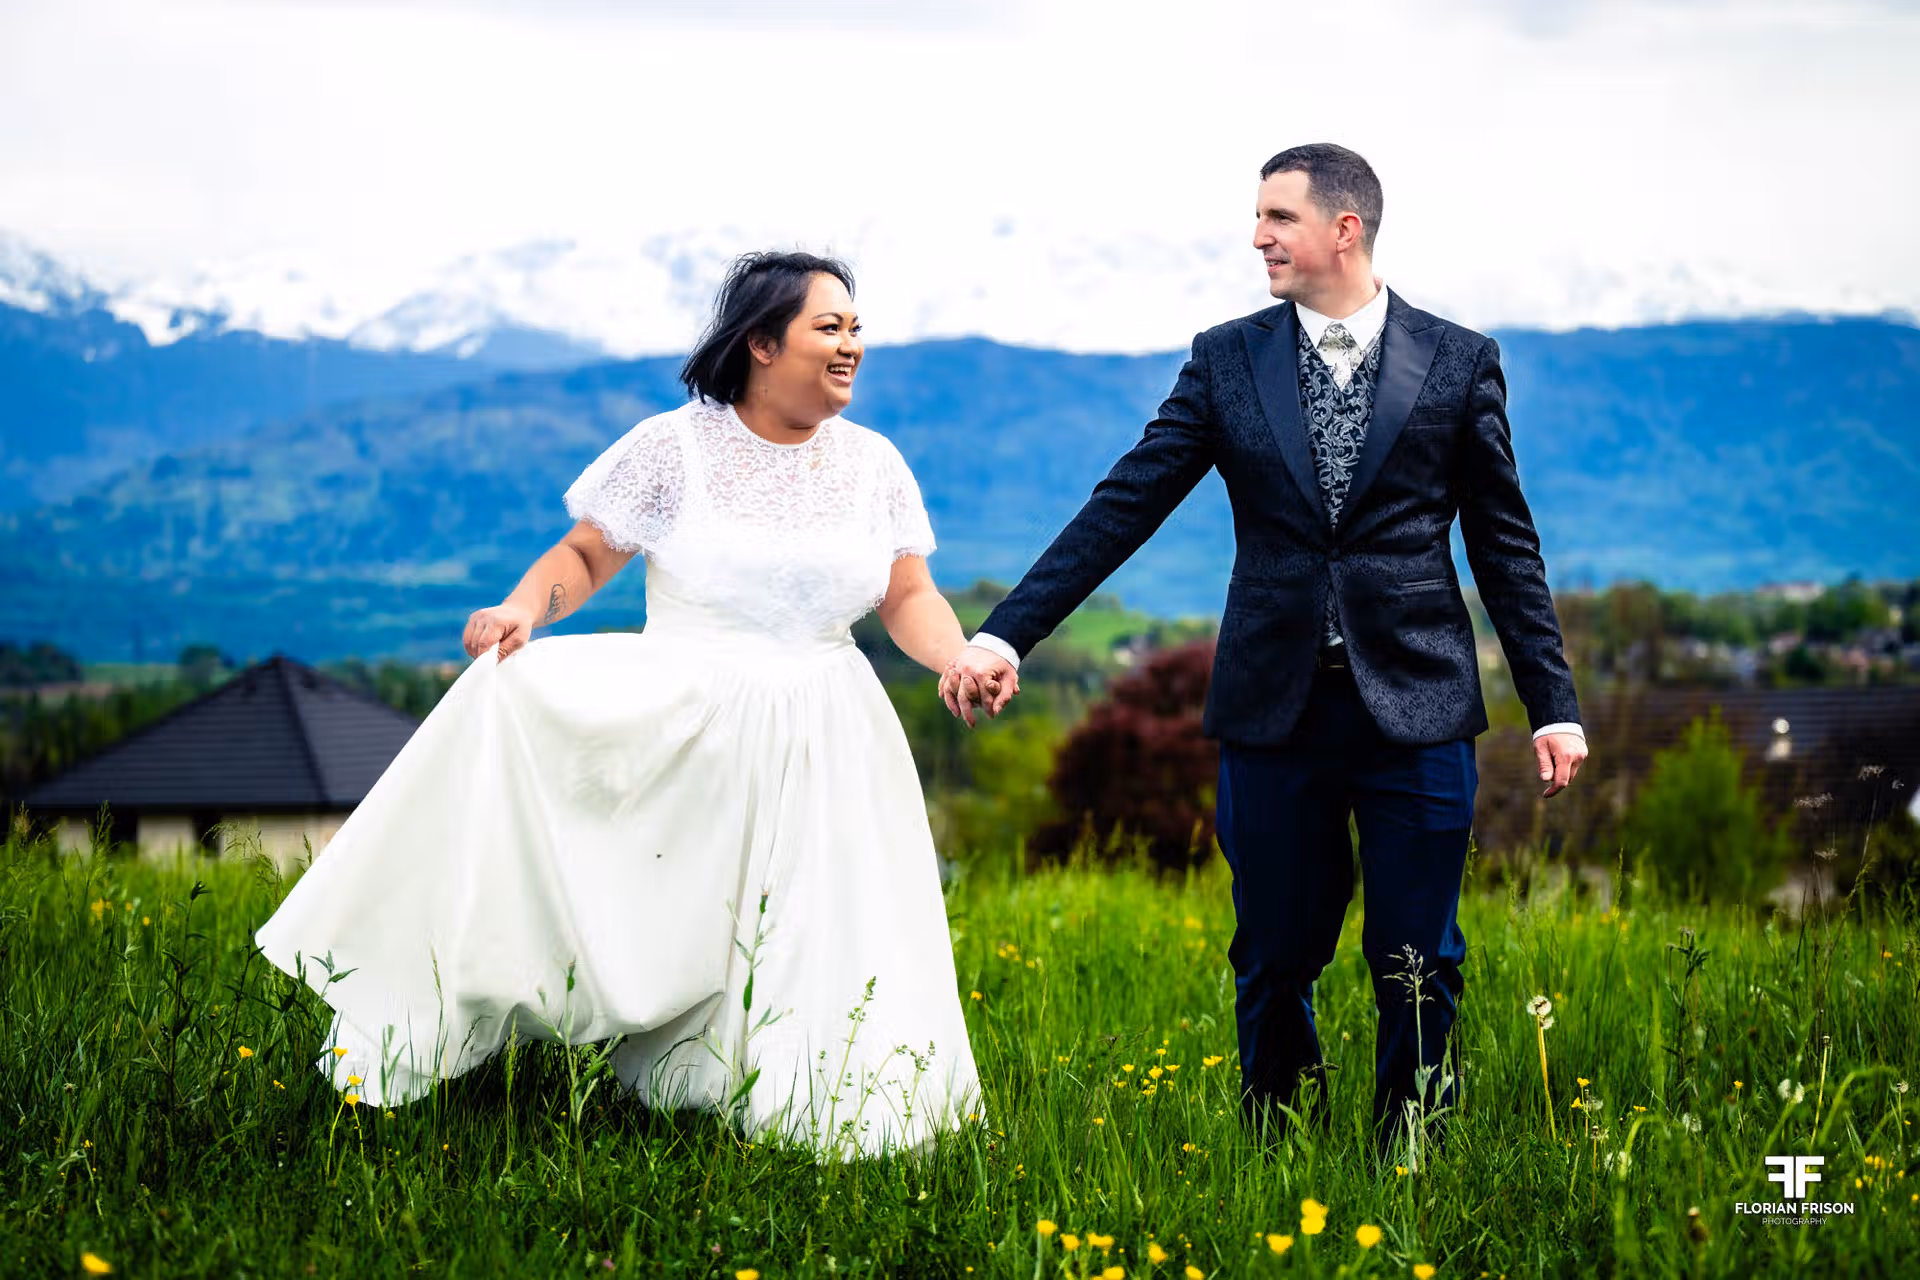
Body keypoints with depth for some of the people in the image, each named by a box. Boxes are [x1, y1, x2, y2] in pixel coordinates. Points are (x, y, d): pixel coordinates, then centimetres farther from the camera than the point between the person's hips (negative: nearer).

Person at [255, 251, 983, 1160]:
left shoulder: (874, 464, 8)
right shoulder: (674, 446, -1)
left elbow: (909, 598, 10)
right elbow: (584, 556, 2)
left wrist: (964, 660, -11)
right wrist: (524, 605, -19)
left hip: (816, 746, 3)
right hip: (678, 724, -2)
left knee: (819, 953, -12)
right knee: (511, 693, -25)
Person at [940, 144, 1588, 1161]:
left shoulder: (1458, 361, 3)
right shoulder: (1227, 360, 5)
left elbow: (1505, 545, 7)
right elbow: (1123, 506, 2)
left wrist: (1554, 704, 3)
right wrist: (1005, 632, -6)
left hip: (1414, 703, -1)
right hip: (1274, 706, 1)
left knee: (1417, 968, 3)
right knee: (1272, 963, 7)